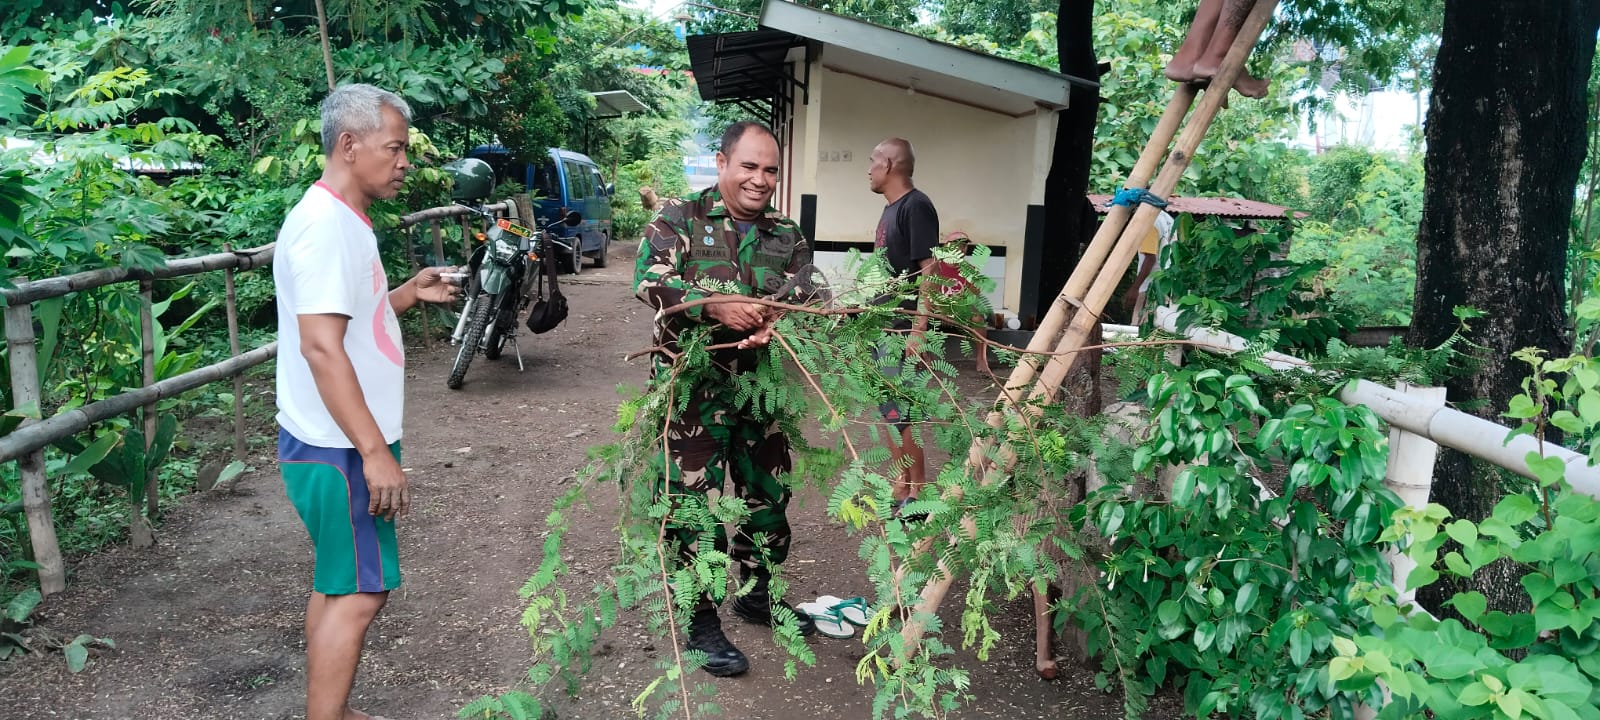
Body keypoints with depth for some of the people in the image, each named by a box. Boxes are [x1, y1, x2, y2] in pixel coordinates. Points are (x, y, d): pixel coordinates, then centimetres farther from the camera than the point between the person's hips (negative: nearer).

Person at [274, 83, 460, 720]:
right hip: (340, 449, -10)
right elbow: (320, 346, -26)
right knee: (360, 591, -3)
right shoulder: (324, 224, -19)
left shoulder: (344, 219, 13)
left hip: (343, 444, 10)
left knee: (337, 584, 16)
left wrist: (408, 293, 9)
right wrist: (375, 451, -27)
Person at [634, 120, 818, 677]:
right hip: (694, 386, -5)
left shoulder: (787, 235, 9)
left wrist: (777, 324, -23)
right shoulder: (680, 218, -4)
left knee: (768, 493, 16)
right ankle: (702, 622, 14)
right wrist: (717, 305, -28)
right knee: (696, 501, 0)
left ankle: (757, 594, 37)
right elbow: (648, 280, -16)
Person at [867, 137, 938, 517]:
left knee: (900, 414, -5)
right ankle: (901, 484, 24)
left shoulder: (916, 207, -14)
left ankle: (918, 494, 6)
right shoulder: (890, 208, 14)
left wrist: (919, 329, -24)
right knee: (888, 411, 14)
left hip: (903, 330, -9)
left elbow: (929, 270, -19)